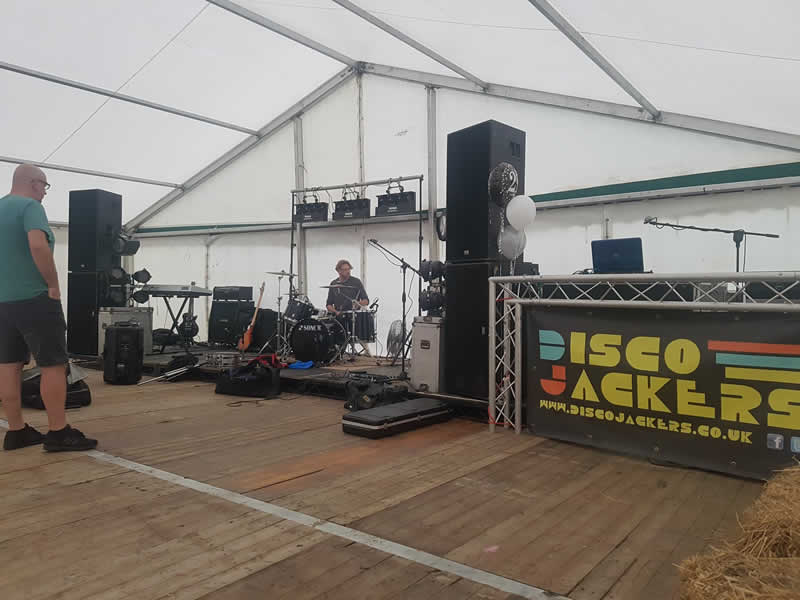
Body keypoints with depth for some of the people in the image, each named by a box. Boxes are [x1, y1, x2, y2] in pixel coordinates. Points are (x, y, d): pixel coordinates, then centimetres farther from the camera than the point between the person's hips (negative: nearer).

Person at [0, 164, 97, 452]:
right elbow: (38, 246, -27)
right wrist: (54, 285, -17)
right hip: (33, 299, -9)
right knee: (53, 364, -5)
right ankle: (58, 433, -4)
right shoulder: (30, 206, -11)